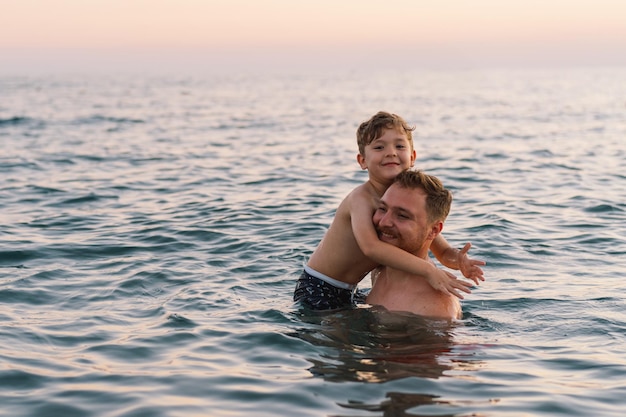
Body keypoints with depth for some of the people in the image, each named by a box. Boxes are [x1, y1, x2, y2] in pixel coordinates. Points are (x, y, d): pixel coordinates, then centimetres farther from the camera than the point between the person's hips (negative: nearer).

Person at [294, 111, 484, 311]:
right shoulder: (362, 198, -25)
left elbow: (443, 251, -1)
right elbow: (371, 247, -42)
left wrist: (458, 259, -26)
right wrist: (428, 270, -45)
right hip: (317, 289, -7)